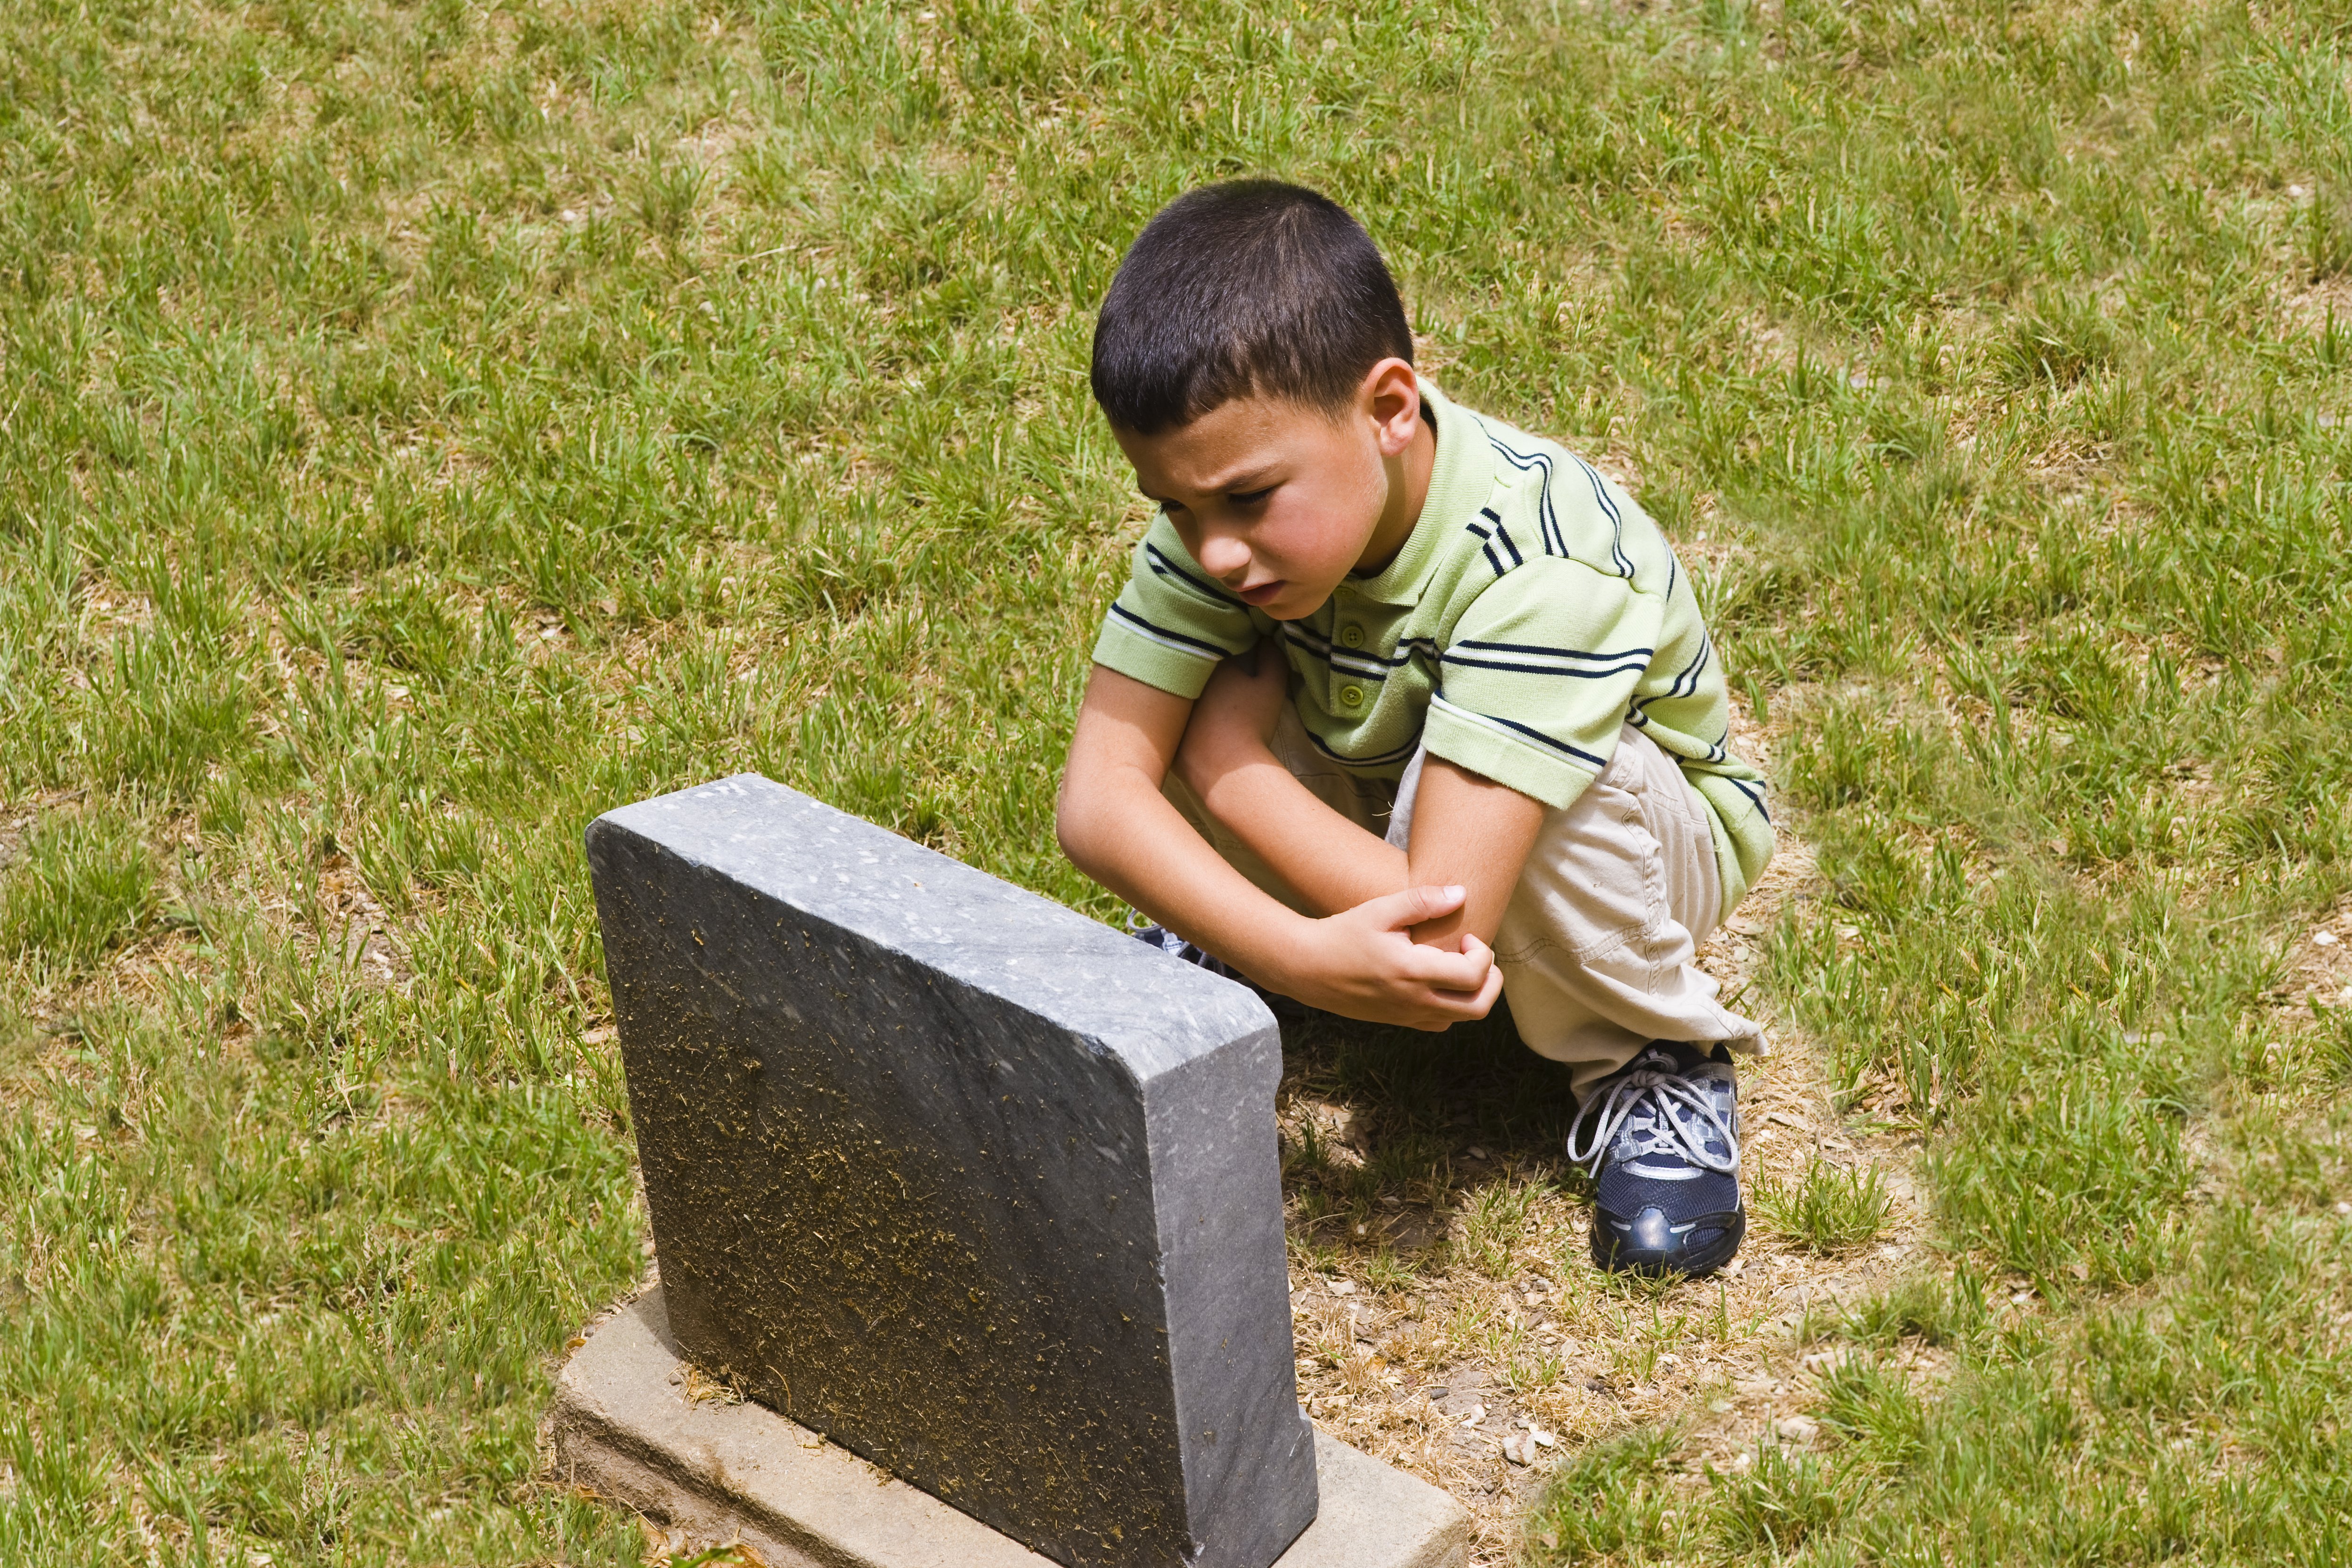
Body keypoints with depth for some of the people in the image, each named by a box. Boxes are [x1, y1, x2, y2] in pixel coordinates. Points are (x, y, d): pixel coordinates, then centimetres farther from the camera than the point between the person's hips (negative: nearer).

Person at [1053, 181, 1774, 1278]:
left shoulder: (1539, 573, -40)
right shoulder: (1229, 504, -24)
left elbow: (1436, 936, -45)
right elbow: (1097, 798, -30)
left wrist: (1229, 753, -32)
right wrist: (1307, 959, -47)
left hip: (1648, 842, -4)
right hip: (1382, 806, 4)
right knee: (1185, 697, -25)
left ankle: (1654, 1065, -11)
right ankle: (1211, 945, 8)